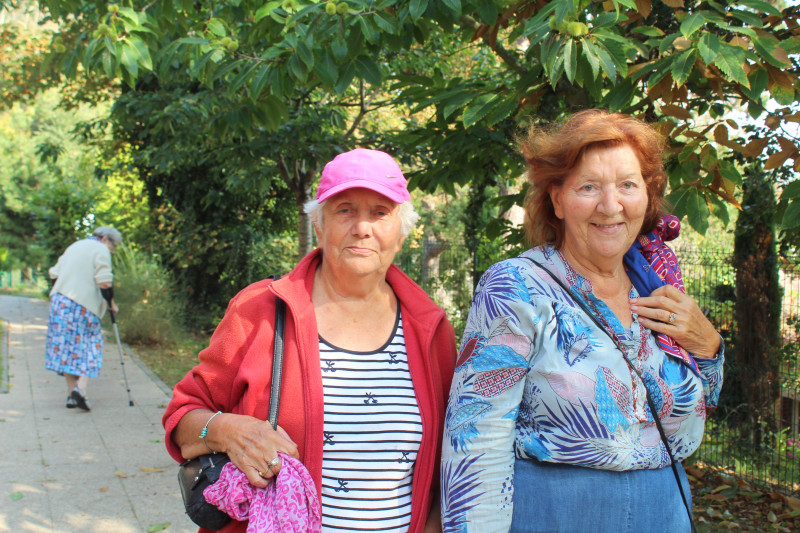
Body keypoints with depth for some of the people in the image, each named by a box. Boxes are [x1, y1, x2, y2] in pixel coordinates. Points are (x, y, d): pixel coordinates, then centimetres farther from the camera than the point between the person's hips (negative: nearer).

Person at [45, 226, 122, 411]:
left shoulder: (73, 246, 21)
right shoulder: (101, 250, -2)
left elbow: (54, 273, 20)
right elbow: (104, 283, -11)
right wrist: (111, 303, 2)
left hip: (59, 300, 6)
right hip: (84, 305, -6)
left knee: (65, 346, 8)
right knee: (90, 347, 2)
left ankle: (71, 393, 8)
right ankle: (81, 387, -17)